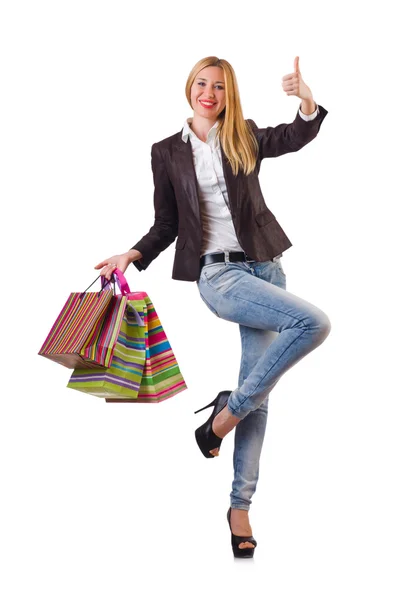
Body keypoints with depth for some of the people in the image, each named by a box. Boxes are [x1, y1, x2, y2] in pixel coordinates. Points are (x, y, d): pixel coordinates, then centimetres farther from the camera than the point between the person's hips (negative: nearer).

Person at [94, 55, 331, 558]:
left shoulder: (246, 138, 9)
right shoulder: (168, 152, 7)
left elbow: (295, 137, -10)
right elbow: (167, 224, 9)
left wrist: (306, 101, -29)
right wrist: (134, 255, -8)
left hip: (264, 268, 3)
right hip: (216, 274, -3)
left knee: (258, 393, 1)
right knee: (313, 323, -25)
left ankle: (240, 505, 8)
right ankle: (227, 413, -11)